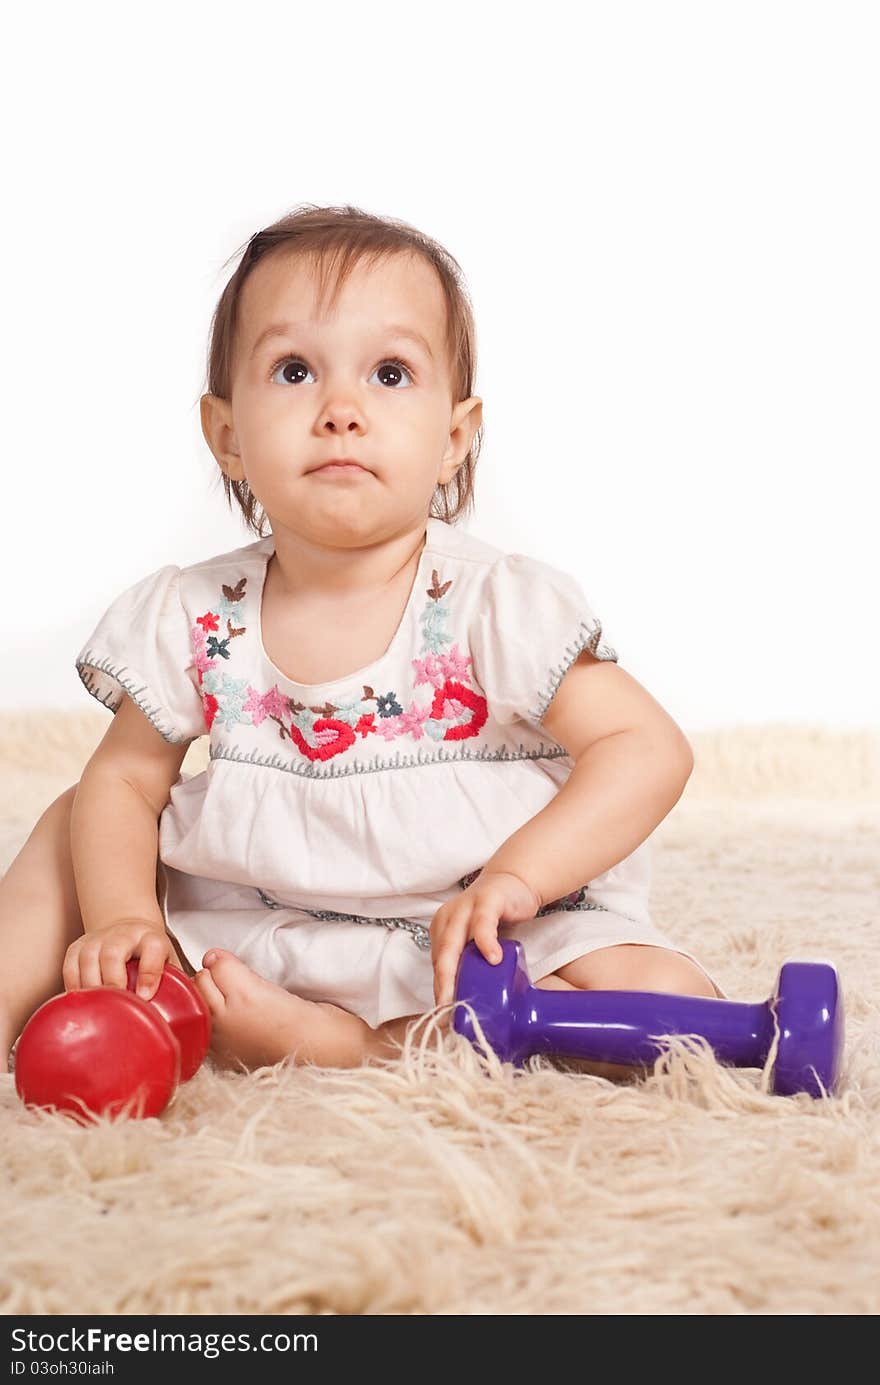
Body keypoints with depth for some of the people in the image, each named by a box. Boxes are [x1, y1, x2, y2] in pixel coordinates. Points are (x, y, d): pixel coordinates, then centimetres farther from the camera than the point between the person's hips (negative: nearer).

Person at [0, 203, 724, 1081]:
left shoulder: (492, 606, -16)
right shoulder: (194, 620, -6)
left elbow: (649, 751, -18)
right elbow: (124, 780, 3)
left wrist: (515, 878, -31)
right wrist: (121, 918, -15)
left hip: (459, 950, -3)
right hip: (251, 935, 3)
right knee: (74, 820, 4)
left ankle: (347, 1045, -25)